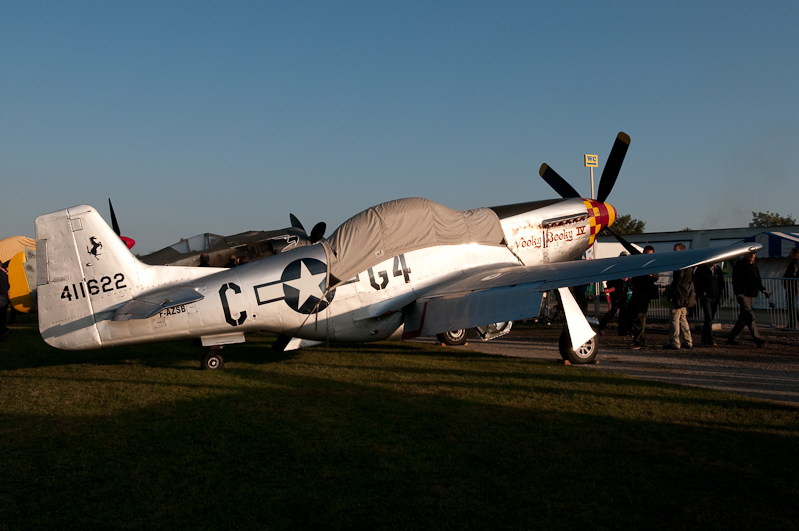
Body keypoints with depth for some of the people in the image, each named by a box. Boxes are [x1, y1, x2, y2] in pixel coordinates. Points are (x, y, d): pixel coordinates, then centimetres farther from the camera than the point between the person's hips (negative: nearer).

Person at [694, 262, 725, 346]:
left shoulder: (718, 270, 10)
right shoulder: (701, 269, -7)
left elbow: (721, 283, 20)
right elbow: (696, 282, -3)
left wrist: (721, 293, 7)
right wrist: (702, 293, -11)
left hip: (715, 298, 5)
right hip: (706, 298, -5)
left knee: (711, 318, 10)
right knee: (709, 318, -13)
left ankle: (704, 338, 24)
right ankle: (710, 340, -13)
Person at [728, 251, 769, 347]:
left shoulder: (754, 266, 19)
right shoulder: (740, 265, -5)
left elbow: (758, 281, 27)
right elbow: (735, 280, -11)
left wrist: (763, 290, 13)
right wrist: (738, 293, -18)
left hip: (752, 296, 8)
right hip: (743, 295, -8)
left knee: (743, 318, 9)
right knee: (750, 316, -14)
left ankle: (732, 338, 18)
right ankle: (758, 339, -18)